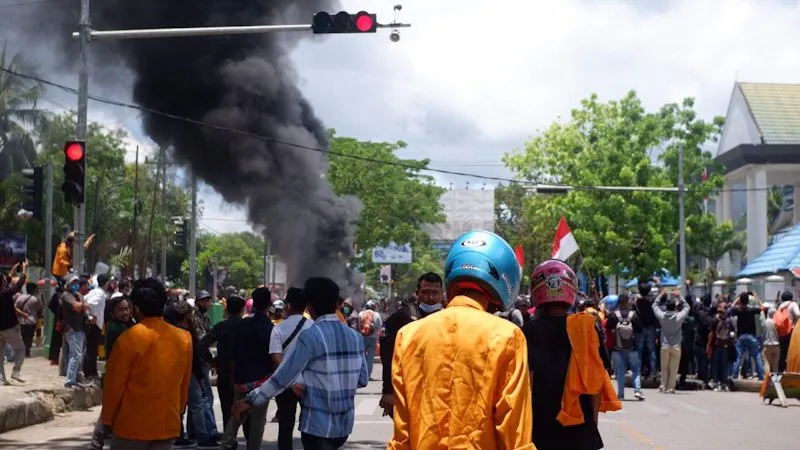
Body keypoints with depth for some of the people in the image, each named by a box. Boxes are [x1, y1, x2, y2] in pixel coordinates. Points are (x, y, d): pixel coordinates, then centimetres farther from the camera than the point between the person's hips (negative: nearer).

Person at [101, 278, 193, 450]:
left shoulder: (129, 338, -13)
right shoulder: (184, 338, 2)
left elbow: (114, 384, -7)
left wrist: (107, 418, 6)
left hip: (132, 425, -4)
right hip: (167, 423, 4)